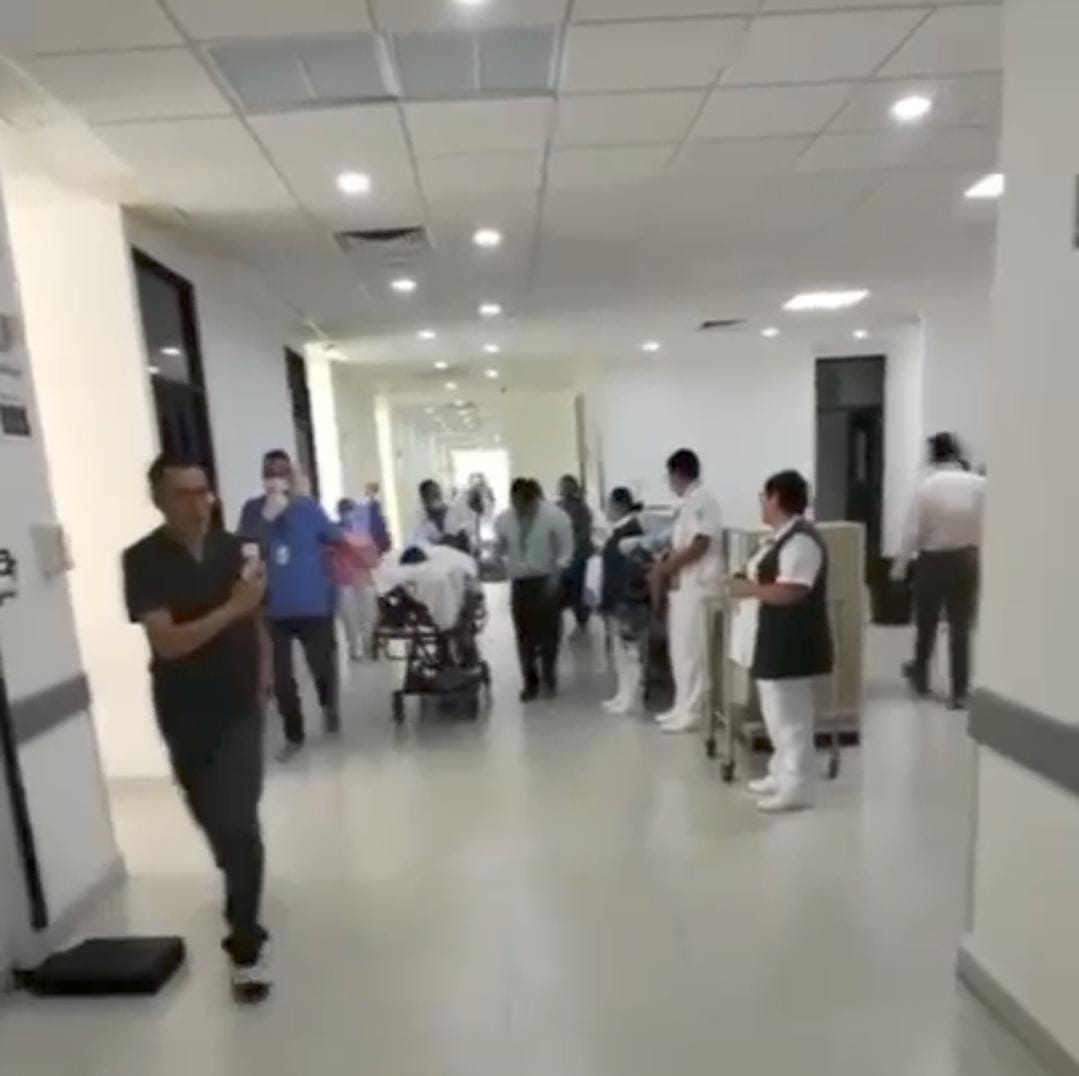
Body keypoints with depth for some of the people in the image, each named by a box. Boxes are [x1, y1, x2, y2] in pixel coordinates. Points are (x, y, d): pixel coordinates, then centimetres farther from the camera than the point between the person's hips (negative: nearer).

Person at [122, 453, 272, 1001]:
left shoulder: (232, 547, -6)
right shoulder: (143, 560, -14)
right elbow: (167, 642, -23)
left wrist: (263, 669, 4)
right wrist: (232, 607, -30)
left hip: (239, 707, 0)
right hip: (185, 714, 0)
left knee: (238, 822, -7)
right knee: (213, 819, 21)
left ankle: (246, 944, 9)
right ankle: (241, 885, 52)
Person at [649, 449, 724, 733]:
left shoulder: (701, 500, -14)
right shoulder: (689, 503, 16)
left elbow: (699, 546, -21)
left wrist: (664, 568, -15)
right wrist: (664, 565, 6)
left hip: (697, 588, -10)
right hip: (682, 587, 10)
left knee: (692, 652, -3)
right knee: (681, 651, 15)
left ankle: (693, 711, 5)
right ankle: (683, 706, 24)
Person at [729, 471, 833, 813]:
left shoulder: (800, 540, -20)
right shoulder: (780, 537, 13)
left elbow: (790, 592, -28)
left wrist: (747, 589, -18)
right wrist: (745, 582, 6)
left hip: (791, 644, -11)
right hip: (773, 641, 11)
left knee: (791, 717, 0)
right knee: (777, 714, 19)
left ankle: (796, 789, 11)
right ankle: (781, 775, 32)